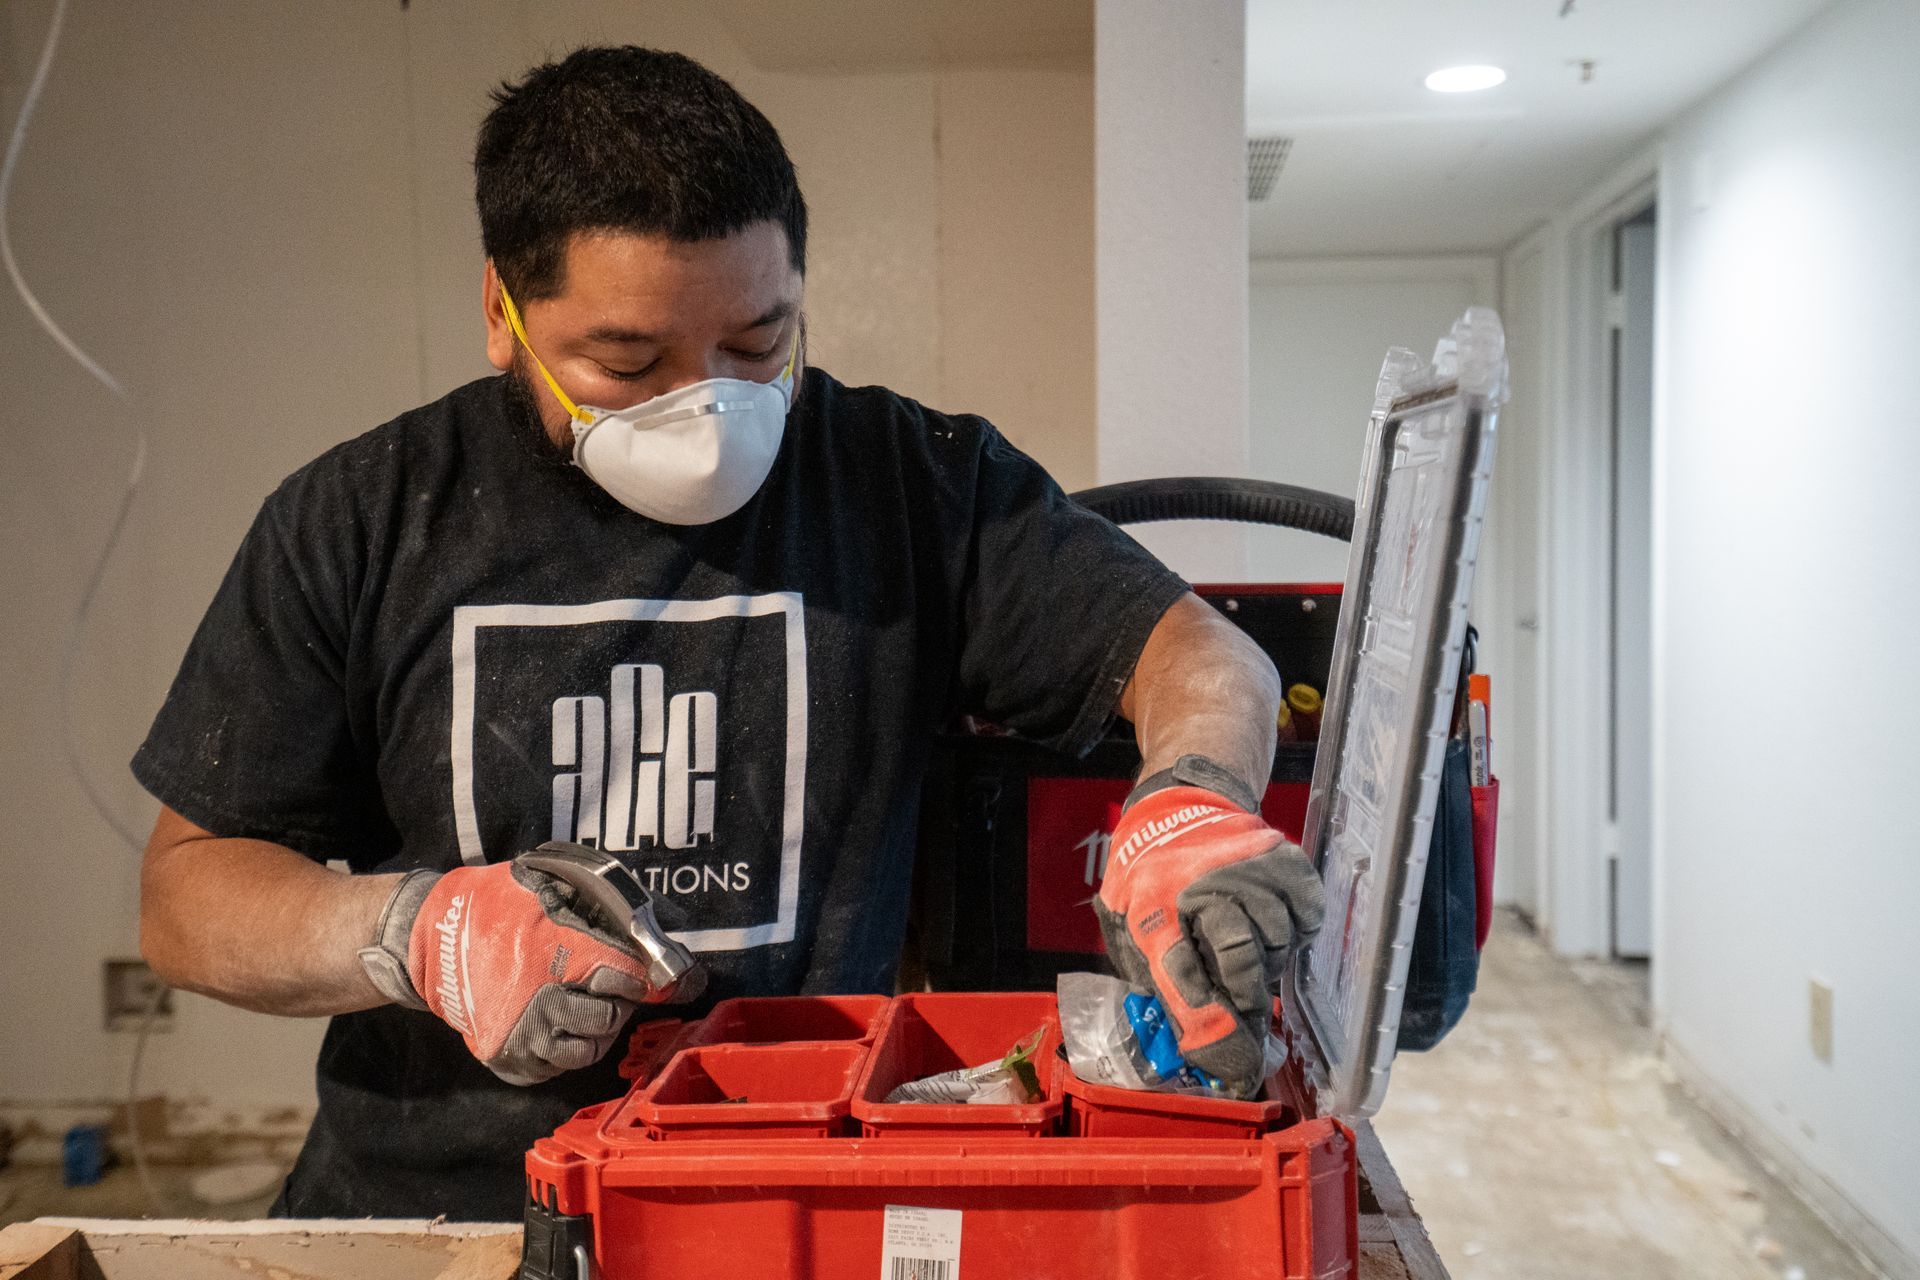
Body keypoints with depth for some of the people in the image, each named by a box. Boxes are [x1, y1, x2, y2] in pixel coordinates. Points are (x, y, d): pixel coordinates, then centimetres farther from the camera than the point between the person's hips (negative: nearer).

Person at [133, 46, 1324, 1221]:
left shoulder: (912, 482, 2)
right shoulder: (357, 524, 2)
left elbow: (1198, 647, -1)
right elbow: (186, 893, 6)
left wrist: (1191, 799, -24)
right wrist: (417, 932, -14)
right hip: (422, 1201, 3)